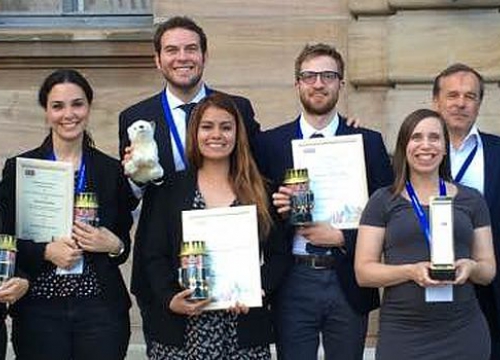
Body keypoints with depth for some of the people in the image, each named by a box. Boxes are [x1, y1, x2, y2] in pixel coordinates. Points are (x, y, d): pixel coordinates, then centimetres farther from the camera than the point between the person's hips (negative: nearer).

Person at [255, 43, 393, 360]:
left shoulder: (369, 143, 4)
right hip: (293, 282, 0)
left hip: (349, 282, 0)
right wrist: (274, 209, -15)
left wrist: (343, 237, -11)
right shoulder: (270, 143, 5)